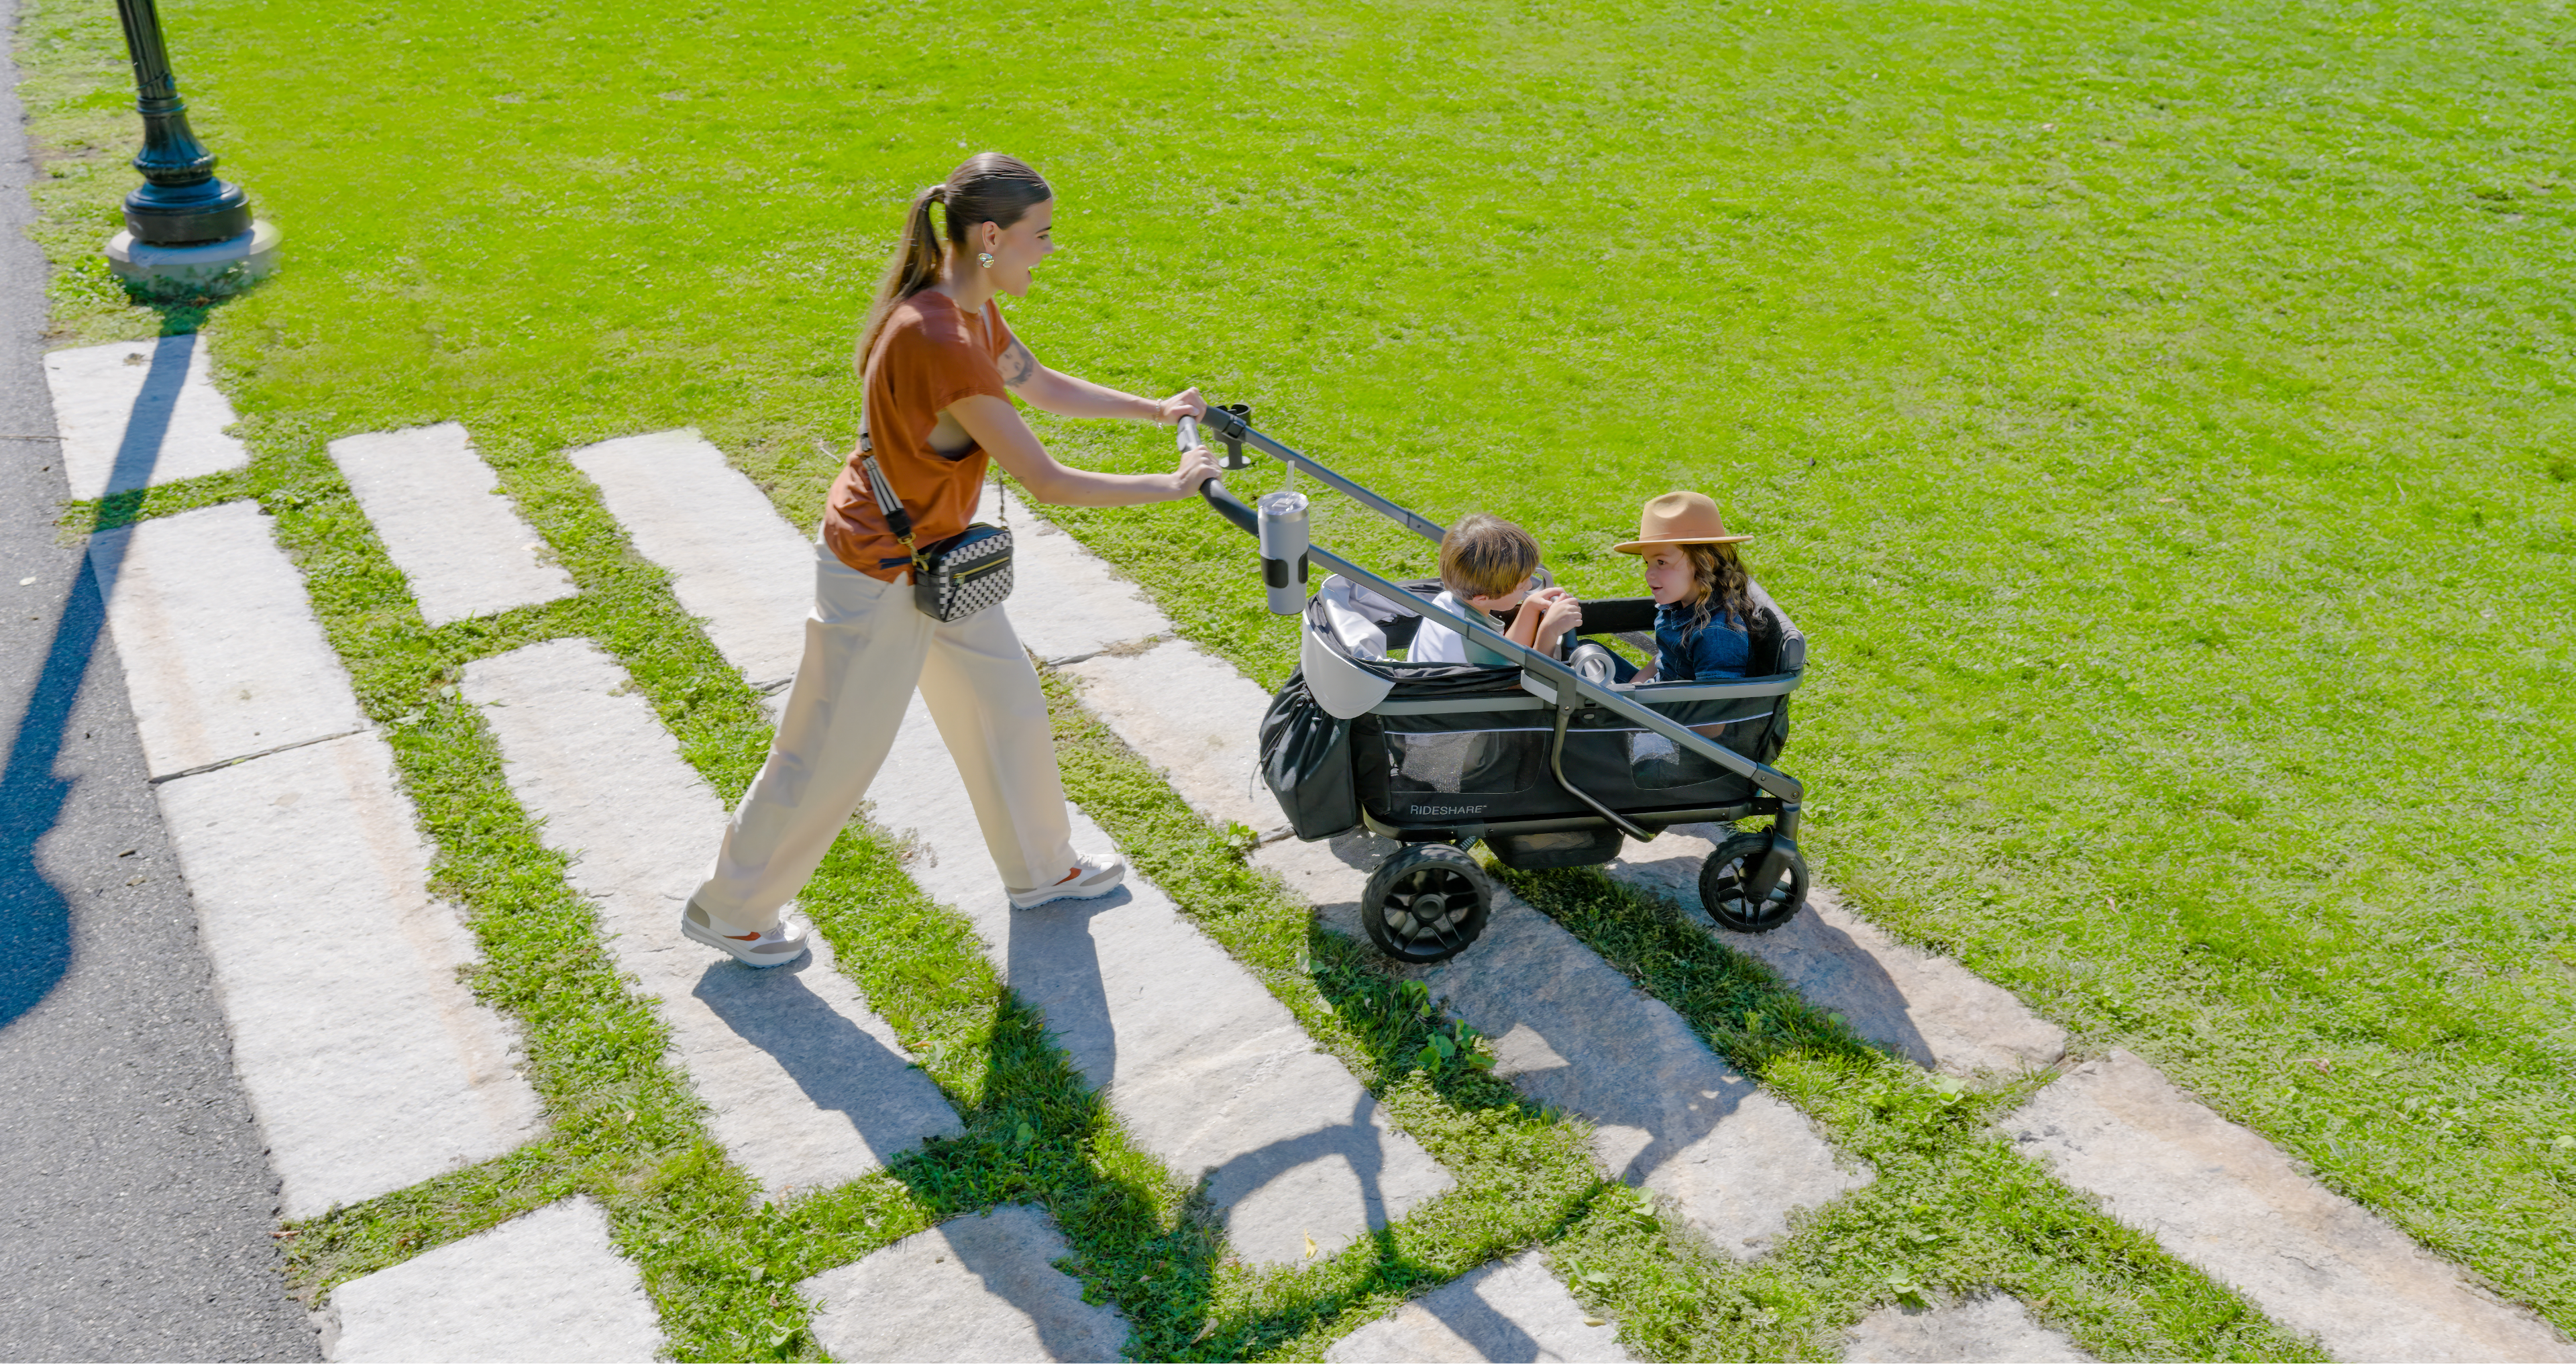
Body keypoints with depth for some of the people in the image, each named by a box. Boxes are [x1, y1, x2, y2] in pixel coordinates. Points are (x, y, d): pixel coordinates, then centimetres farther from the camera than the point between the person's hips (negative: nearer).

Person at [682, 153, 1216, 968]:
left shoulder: (969, 312, -3)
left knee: (1009, 706, 21)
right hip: (878, 578, -9)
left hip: (938, 556, 9)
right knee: (830, 755, 8)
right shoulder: (940, 343, -33)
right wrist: (1171, 487, -19)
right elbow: (1047, 483, -29)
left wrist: (1157, 410, 13)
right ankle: (729, 909, 30)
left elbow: (1045, 387, 16)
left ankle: (1040, 868, 43)